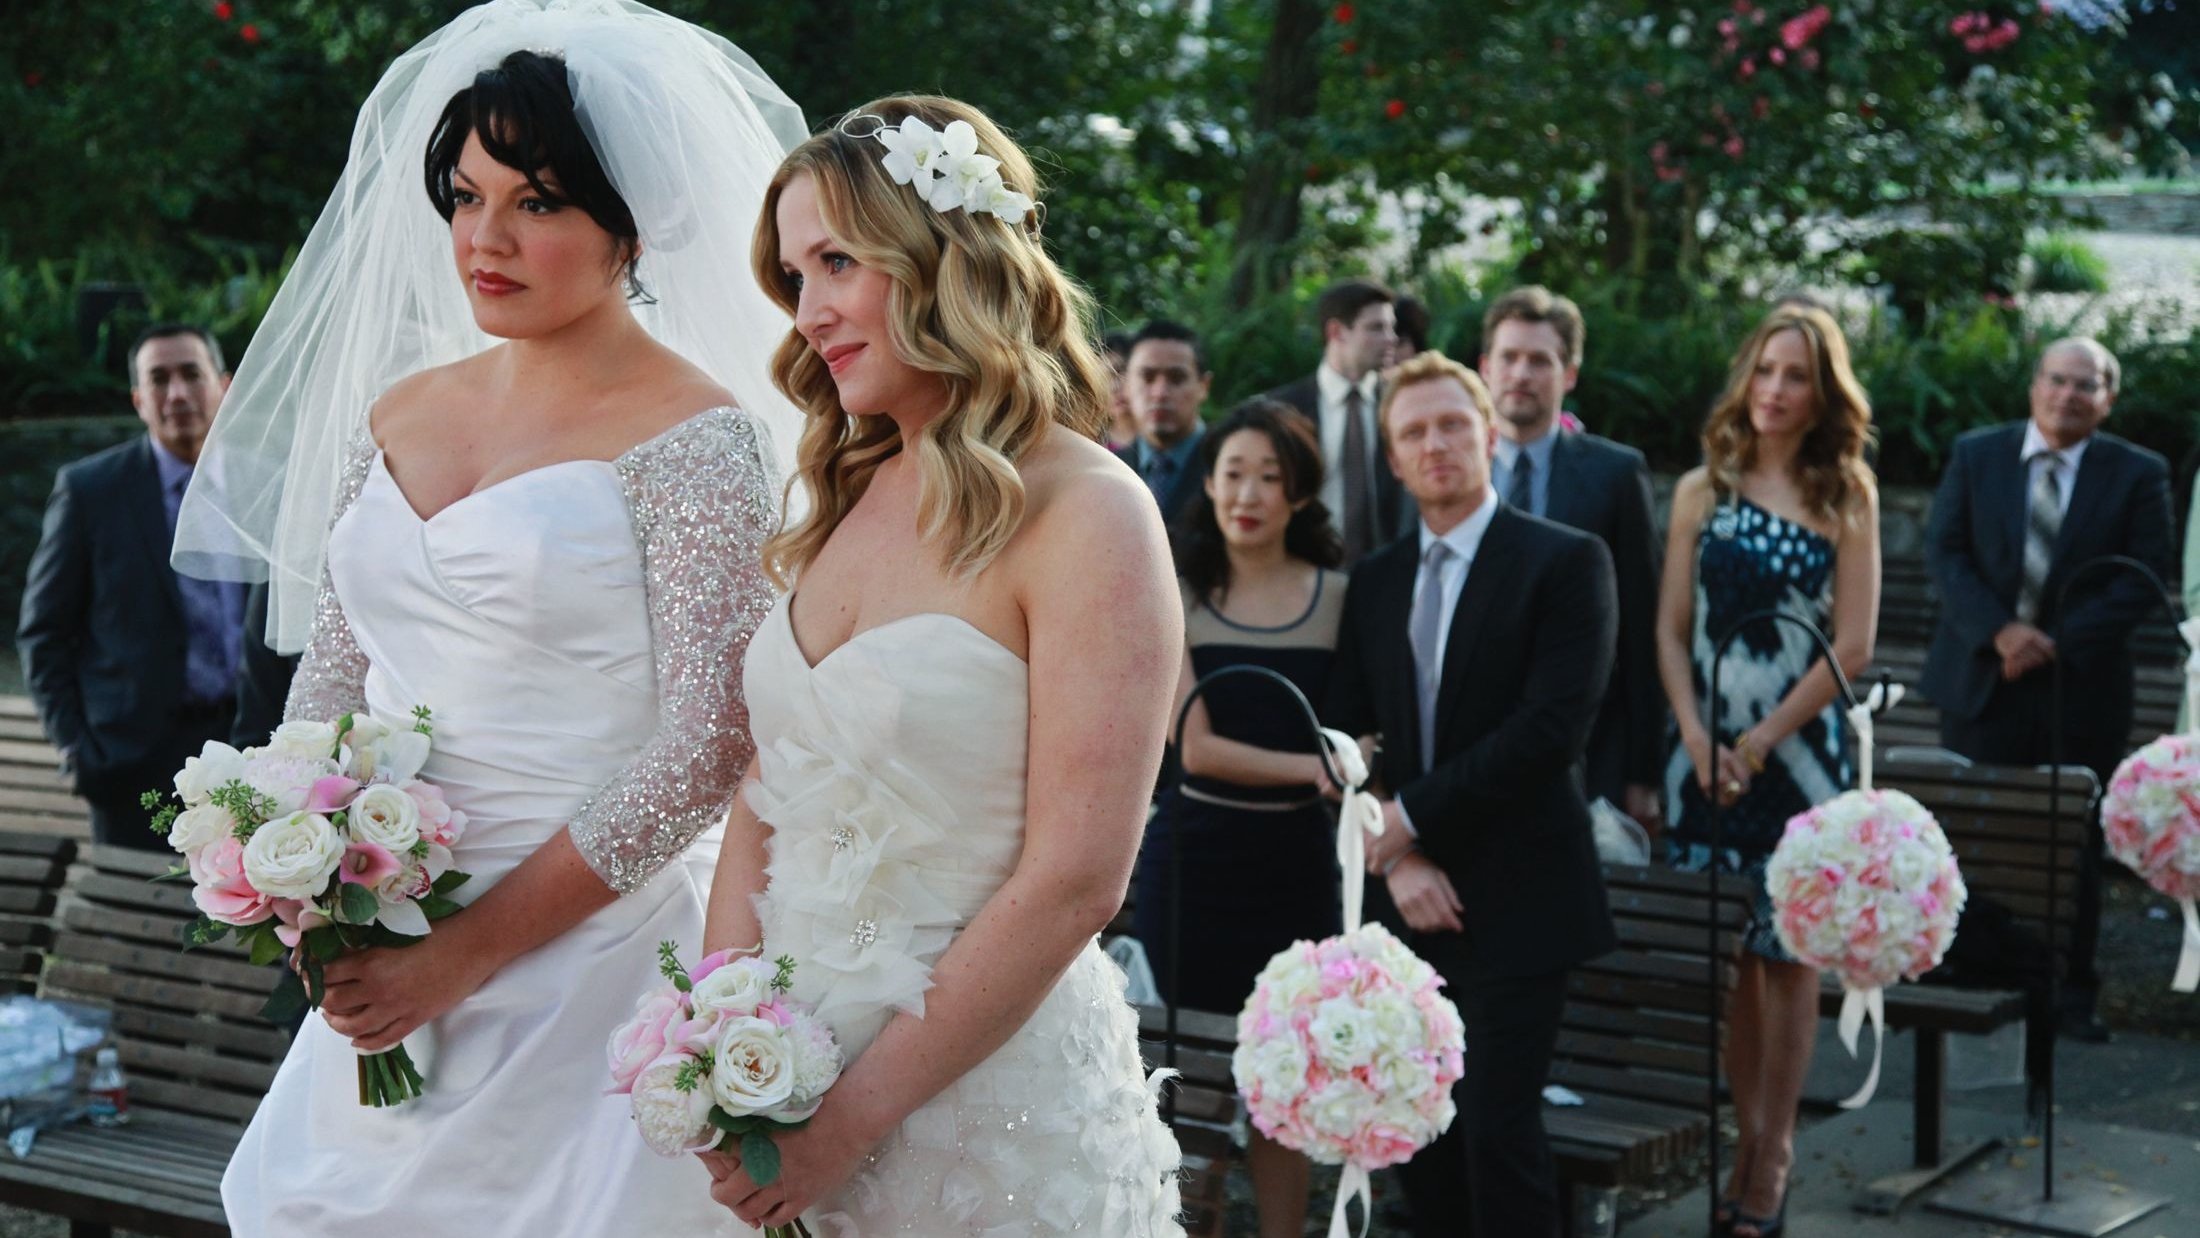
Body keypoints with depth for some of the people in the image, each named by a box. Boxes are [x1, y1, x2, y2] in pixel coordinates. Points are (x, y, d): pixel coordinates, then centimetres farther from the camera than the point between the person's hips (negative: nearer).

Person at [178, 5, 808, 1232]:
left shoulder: (695, 441, -10)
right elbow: (333, 674, 15)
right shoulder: (401, 418, 10)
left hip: (591, 966, -6)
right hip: (384, 976, 6)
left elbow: (709, 743, -16)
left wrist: (468, 951, -16)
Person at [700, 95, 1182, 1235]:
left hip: (987, 1091, -6)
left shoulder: (1086, 518, -14)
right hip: (788, 1070, 6)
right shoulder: (842, 503, 6)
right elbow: (762, 809, 6)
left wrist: (853, 1118, -17)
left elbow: (1073, 883, -18)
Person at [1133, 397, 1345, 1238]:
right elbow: (1195, 748, -8)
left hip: (1297, 860, 1)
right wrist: (1311, 766, -17)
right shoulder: (1175, 597, -2)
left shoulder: (1338, 598, 2)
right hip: (1196, 854, -1)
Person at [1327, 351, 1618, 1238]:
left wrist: (1410, 815, -13)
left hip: (1513, 902, -5)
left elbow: (1552, 726, -15)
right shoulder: (1376, 580, 12)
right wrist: (1394, 860, -8)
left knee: (1499, 1132, -7)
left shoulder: (1566, 563, -4)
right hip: (1407, 900, 5)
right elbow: (1347, 737, 7)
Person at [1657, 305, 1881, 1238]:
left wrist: (1759, 742, -10)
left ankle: (1772, 1158, 11)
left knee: (1785, 953, 3)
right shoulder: (1701, 490, 6)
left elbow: (1852, 645, -4)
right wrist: (1699, 741, -8)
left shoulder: (1847, 496, 1)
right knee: (1726, 954, 4)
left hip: (1798, 750, -2)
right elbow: (1671, 632, 5)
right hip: (1708, 751, 2)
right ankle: (1744, 1137, 15)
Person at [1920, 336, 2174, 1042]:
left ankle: (2071, 998, 15)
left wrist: (2058, 643, -15)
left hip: (2079, 687, -1)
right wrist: (1999, 631, -15)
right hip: (1979, 682, 1)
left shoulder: (2138, 475, 1)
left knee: (2075, 849, 5)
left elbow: (2142, 580, -5)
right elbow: (1945, 553, -1)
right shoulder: (1975, 455, 5)